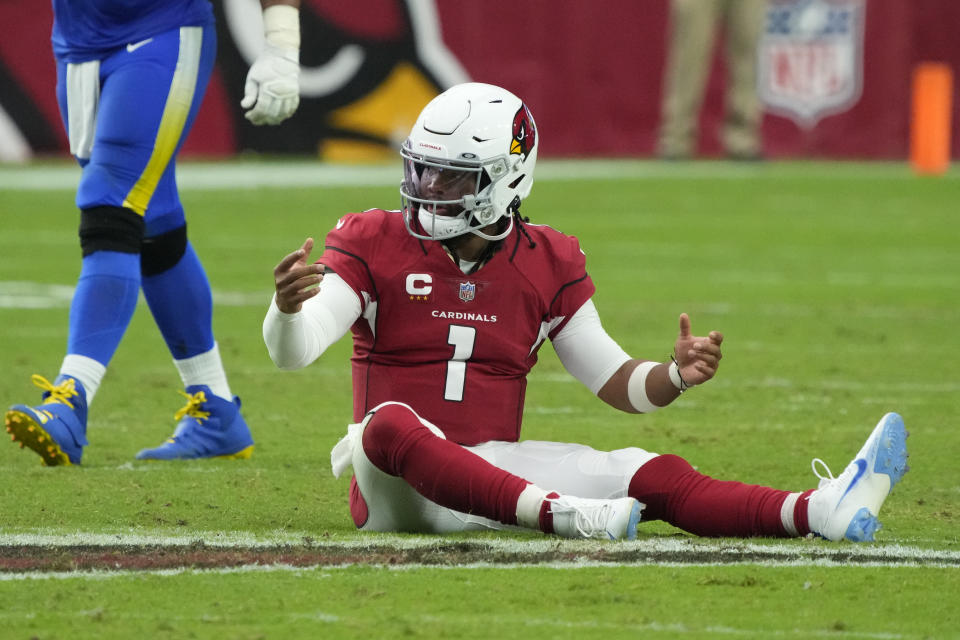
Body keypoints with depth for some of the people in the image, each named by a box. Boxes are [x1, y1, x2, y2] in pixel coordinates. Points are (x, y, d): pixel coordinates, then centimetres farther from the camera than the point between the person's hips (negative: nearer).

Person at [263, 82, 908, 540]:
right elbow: (292, 351, -11)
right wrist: (287, 306, -35)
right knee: (390, 424, -40)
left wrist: (676, 377, -11)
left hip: (493, 470, 3)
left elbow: (616, 381, 11)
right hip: (398, 484, -3)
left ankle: (822, 511, -35)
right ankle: (559, 514, -55)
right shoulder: (375, 245, 0)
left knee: (656, 476, -18)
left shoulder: (547, 266, 9)